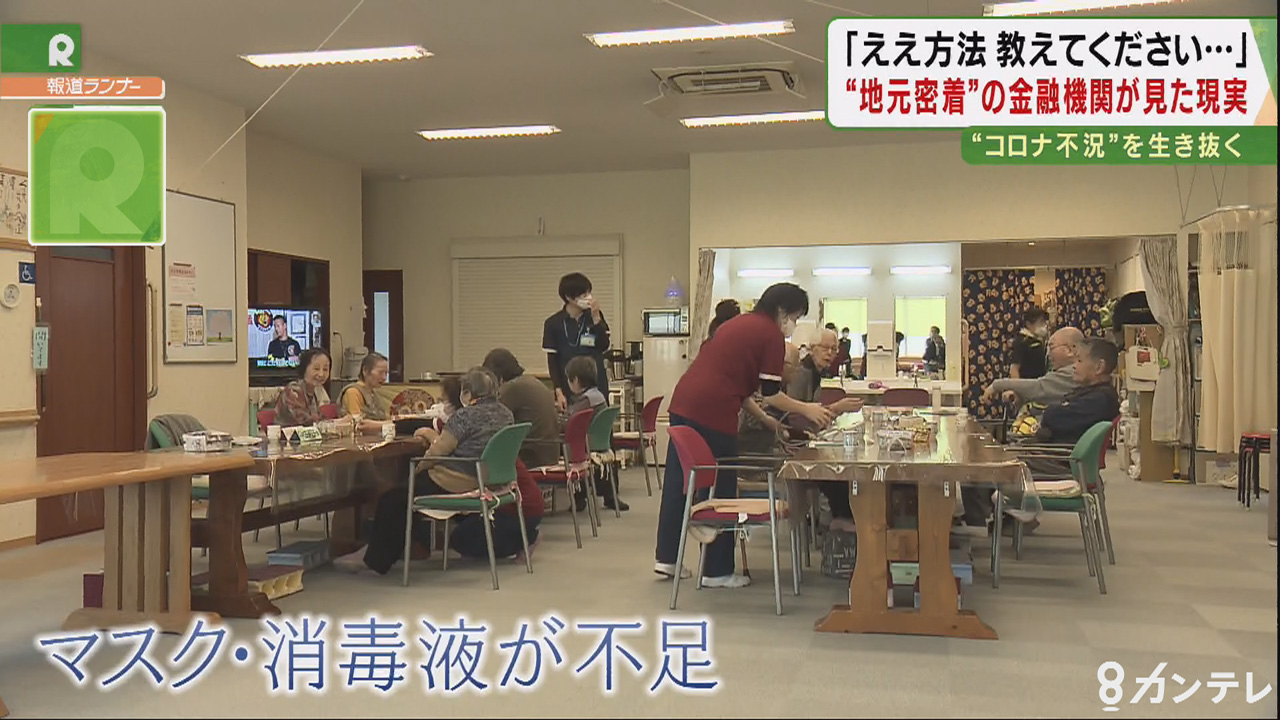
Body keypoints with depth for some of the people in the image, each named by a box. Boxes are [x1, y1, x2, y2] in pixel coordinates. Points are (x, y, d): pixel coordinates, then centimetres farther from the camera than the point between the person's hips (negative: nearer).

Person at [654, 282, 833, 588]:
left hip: (682, 401, 8)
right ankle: (717, 572, 11)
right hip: (713, 413, -8)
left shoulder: (739, 323, 22)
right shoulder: (772, 335, -3)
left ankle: (666, 558, 23)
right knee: (720, 491, 3)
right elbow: (770, 394, -5)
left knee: (677, 483, 14)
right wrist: (806, 410, 9)